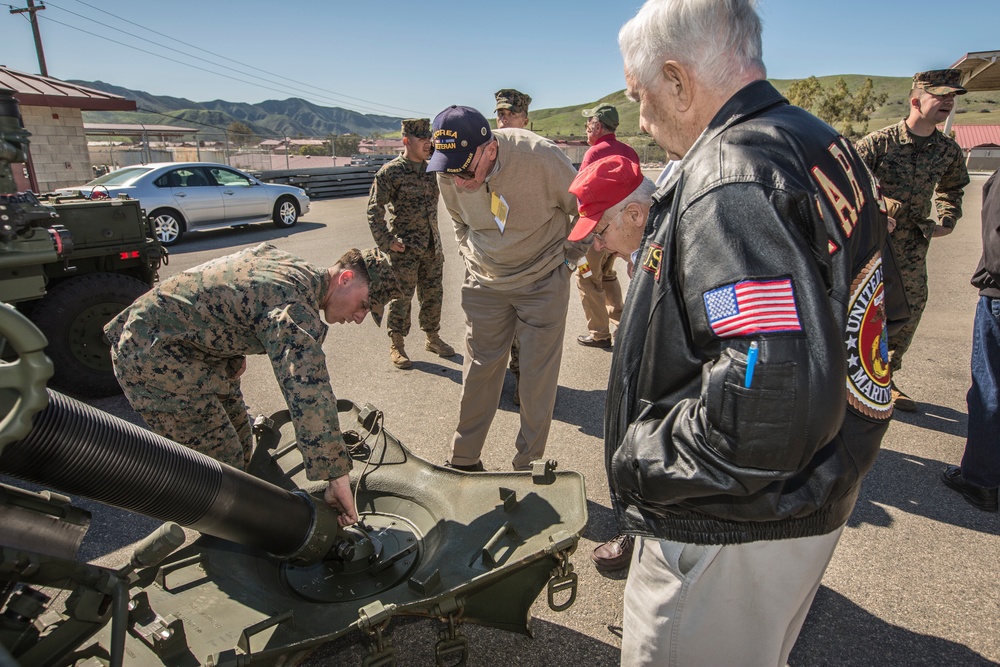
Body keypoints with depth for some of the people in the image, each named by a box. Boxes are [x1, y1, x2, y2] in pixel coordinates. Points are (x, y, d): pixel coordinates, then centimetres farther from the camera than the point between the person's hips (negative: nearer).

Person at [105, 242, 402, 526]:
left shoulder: (284, 261, 1)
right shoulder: (295, 308, -29)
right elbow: (310, 395, -39)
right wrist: (338, 479, -37)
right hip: (152, 357, -10)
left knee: (239, 444, 15)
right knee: (222, 465, -6)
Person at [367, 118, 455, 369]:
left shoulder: (433, 169, 9)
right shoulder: (390, 171, -9)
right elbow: (374, 208, -10)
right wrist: (385, 242, -14)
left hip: (432, 247, 6)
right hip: (404, 249, -6)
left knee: (433, 294, 14)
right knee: (401, 297, 2)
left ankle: (433, 338, 31)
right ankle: (396, 346, 16)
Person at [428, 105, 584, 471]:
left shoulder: (541, 157, -25)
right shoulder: (449, 175, -12)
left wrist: (567, 255, -2)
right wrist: (470, 256, 7)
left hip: (543, 282, -3)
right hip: (484, 283, 3)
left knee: (537, 379, 2)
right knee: (478, 372, 8)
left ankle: (528, 465, 20)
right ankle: (463, 460, 25)